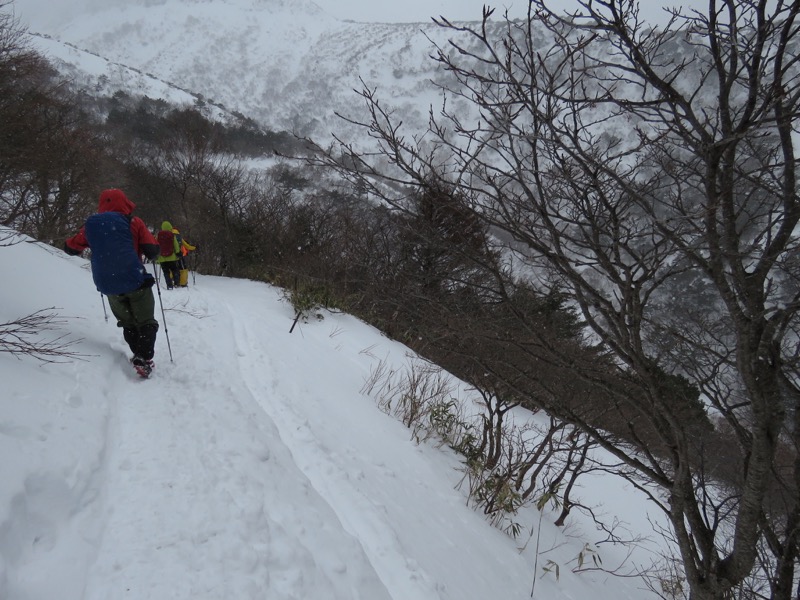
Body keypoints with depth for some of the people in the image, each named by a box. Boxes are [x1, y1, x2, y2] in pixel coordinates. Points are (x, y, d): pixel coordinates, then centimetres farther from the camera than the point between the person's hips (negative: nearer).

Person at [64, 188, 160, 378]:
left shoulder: (91, 225, 8)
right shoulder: (133, 222, -1)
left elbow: (70, 248, 19)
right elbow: (153, 251, -5)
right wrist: (151, 255, 17)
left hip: (108, 286, 4)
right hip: (135, 281, -3)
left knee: (128, 323, 18)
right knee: (146, 323, 4)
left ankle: (139, 356, 8)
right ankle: (143, 359, -11)